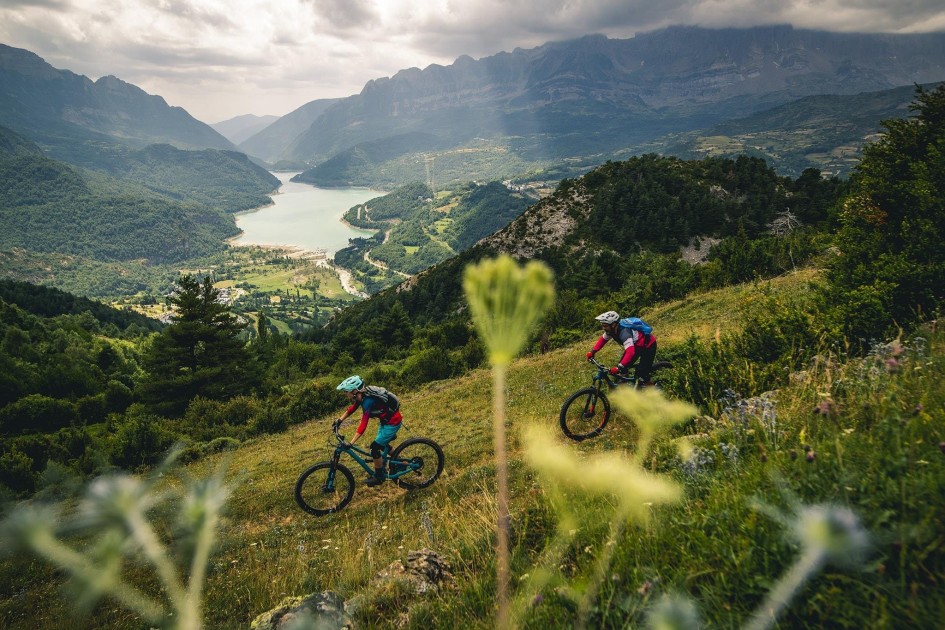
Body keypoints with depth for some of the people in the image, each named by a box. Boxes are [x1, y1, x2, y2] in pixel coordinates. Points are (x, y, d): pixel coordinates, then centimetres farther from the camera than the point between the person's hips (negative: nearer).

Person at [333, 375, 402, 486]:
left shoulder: (367, 401, -32)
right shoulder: (361, 395, -7)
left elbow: (363, 425, -36)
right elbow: (352, 409, 13)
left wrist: (350, 443, -37)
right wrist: (340, 420, 11)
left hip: (392, 423, -9)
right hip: (386, 419, 9)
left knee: (374, 447, -6)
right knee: (382, 444, 24)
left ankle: (379, 477, 11)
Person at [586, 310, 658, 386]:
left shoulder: (624, 332, -39)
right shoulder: (612, 330, -14)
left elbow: (630, 352, -48)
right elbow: (602, 340, 4)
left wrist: (619, 367, -53)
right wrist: (592, 351, -7)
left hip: (648, 346, -8)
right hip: (636, 345, 8)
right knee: (622, 369, 1)